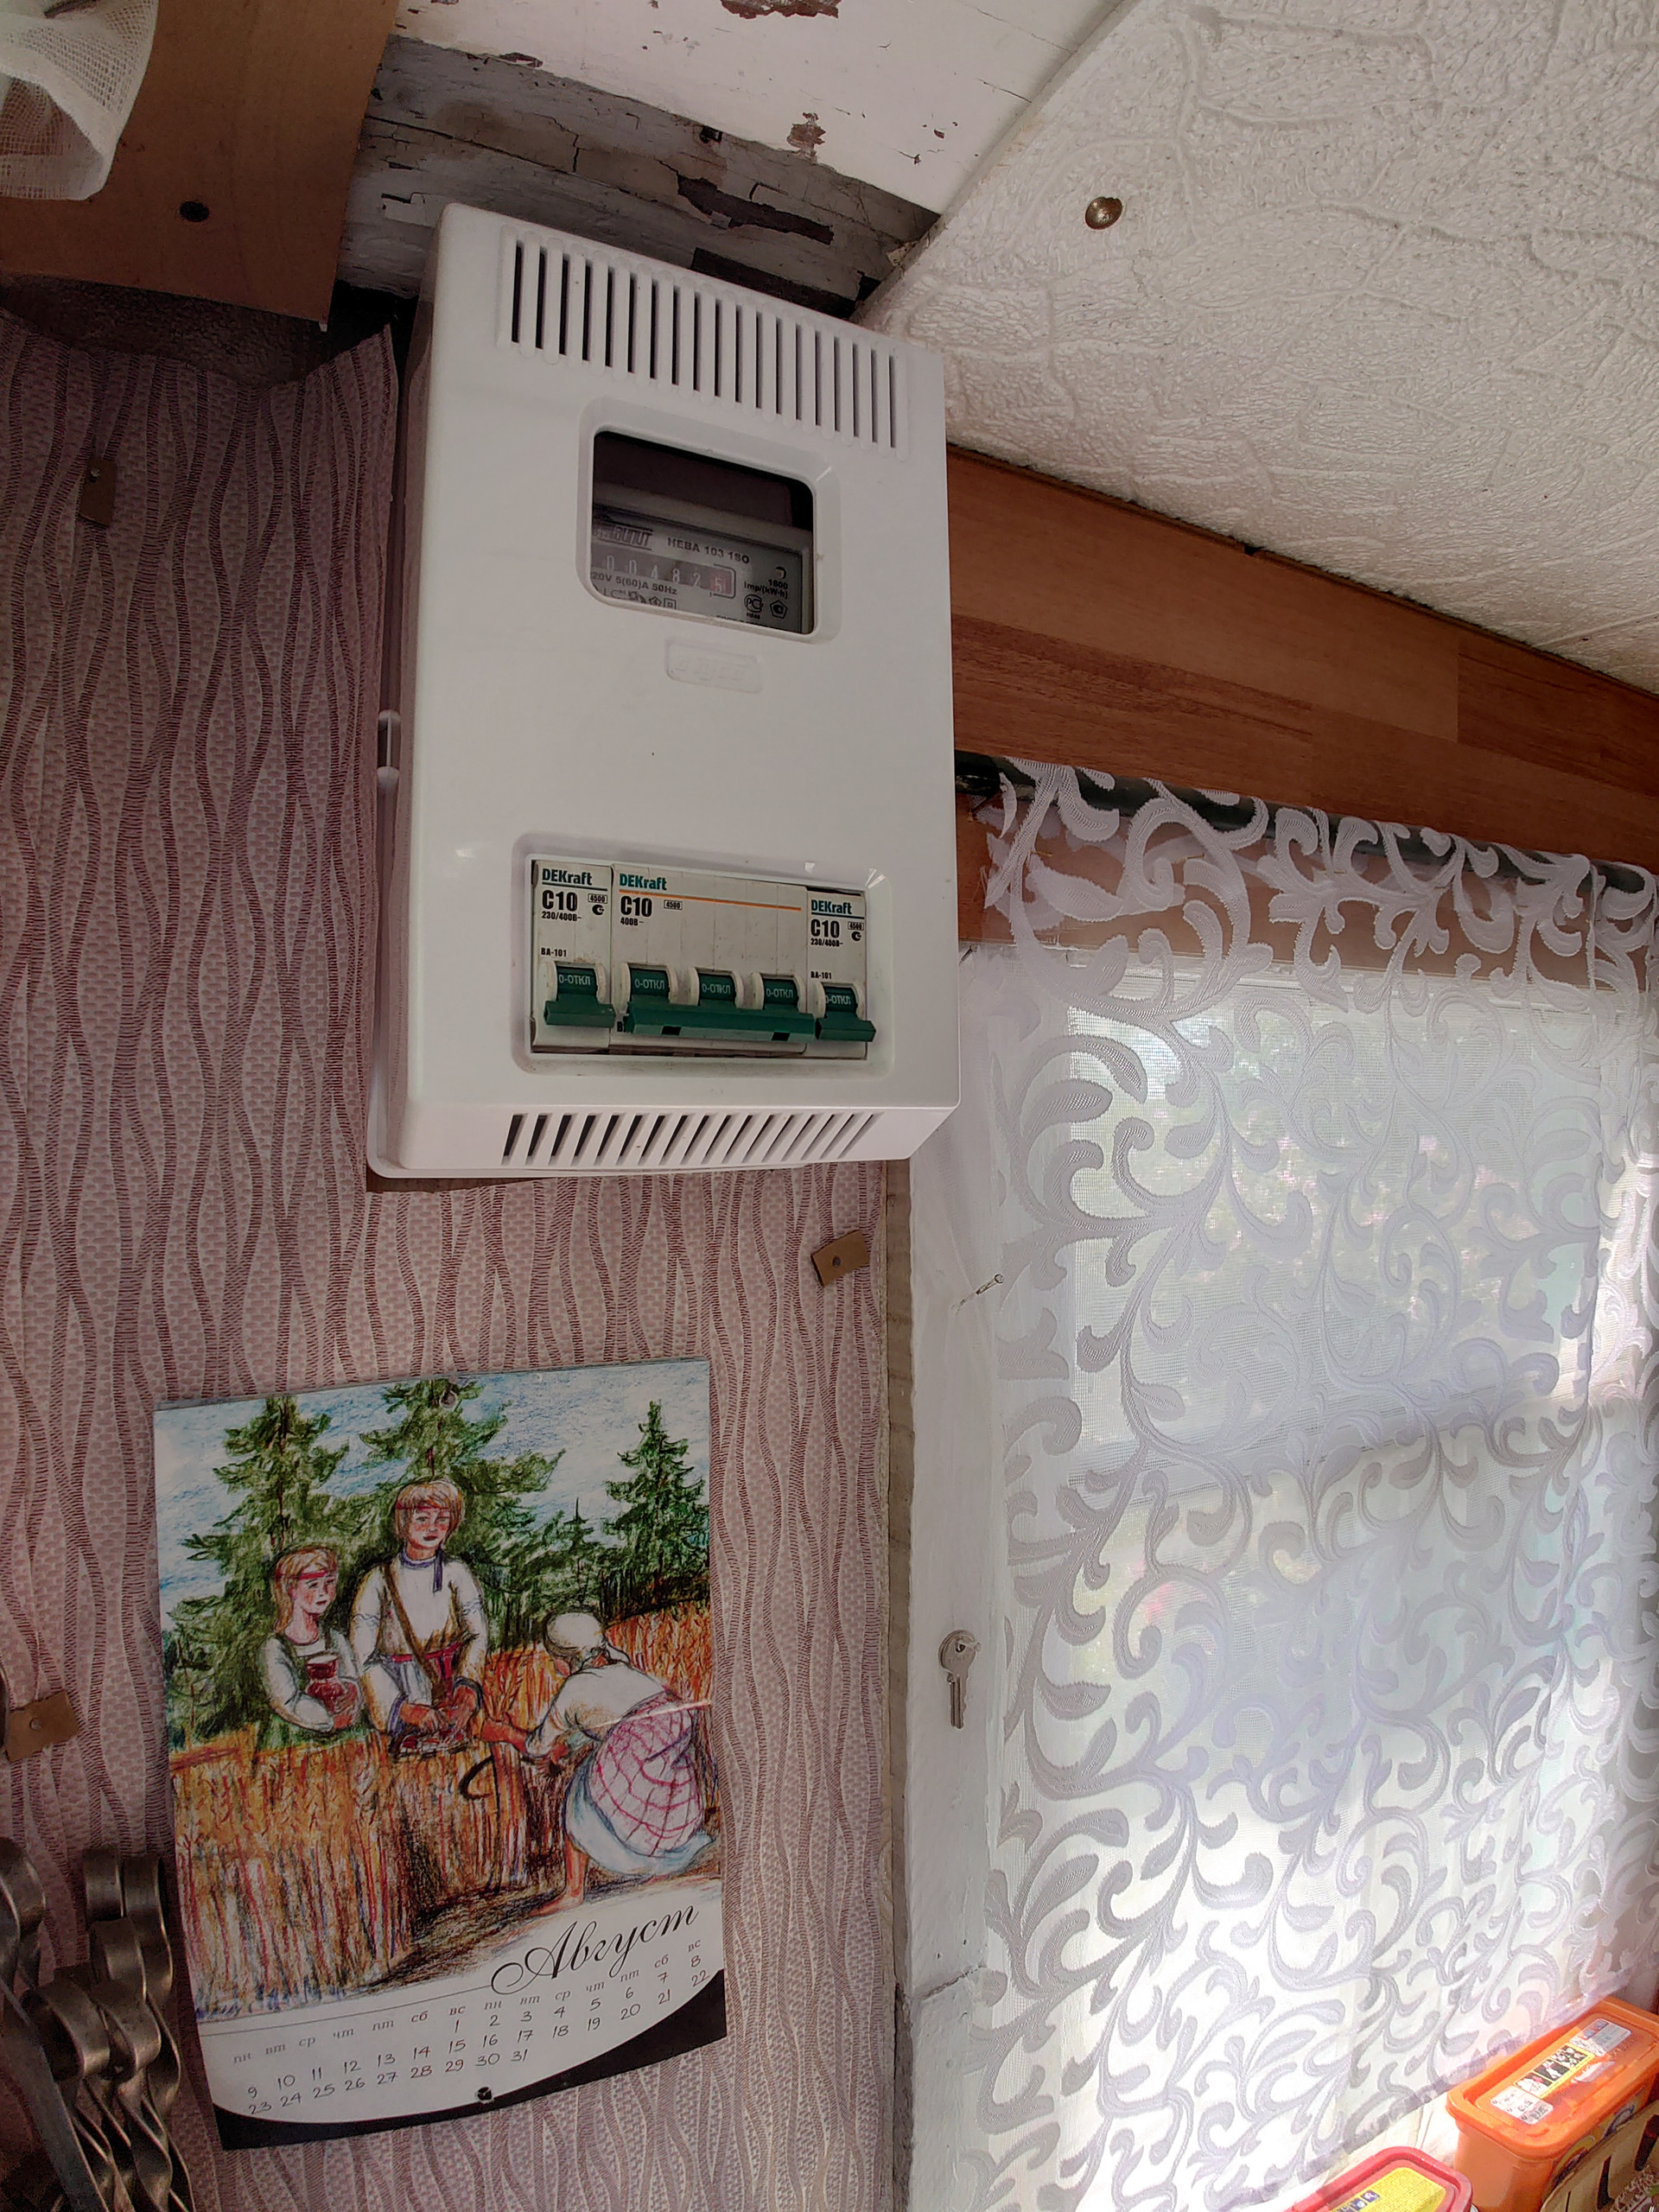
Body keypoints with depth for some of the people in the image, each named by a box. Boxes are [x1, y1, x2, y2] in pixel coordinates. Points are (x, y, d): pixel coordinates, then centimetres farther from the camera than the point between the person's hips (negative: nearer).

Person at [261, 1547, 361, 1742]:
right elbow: (288, 1704, -9)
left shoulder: (336, 1639, 10)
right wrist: (334, 1720, -12)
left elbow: (355, 1688, 2)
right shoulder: (274, 1648, -2)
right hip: (294, 1745, -2)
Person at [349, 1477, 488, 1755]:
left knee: (449, 1735, -17)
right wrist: (403, 1707, -16)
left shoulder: (457, 1574, 5)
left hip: (449, 1680, 1)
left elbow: (478, 1634, 0)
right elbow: (363, 1657, -5)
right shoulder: (379, 1581, 0)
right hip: (398, 1687, -1)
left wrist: (467, 1687, -18)